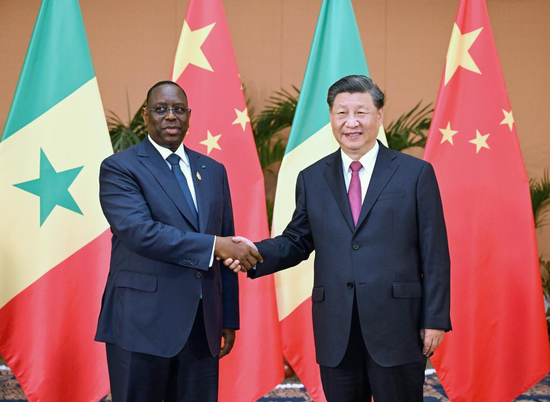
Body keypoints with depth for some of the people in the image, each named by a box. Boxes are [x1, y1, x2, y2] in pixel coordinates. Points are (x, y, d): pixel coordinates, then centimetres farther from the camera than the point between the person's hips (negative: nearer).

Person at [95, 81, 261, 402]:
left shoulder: (213, 171, 13)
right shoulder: (119, 168, -3)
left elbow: (227, 247, 14)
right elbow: (139, 231, -19)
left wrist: (229, 319, 11)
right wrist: (214, 245, -22)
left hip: (203, 326, 5)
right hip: (142, 324, -4)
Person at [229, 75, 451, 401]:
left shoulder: (416, 173, 0)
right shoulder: (312, 179, 9)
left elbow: (434, 253, -1)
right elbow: (296, 242, 12)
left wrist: (435, 319, -5)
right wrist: (256, 252, -8)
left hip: (397, 328, -2)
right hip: (336, 334, 3)